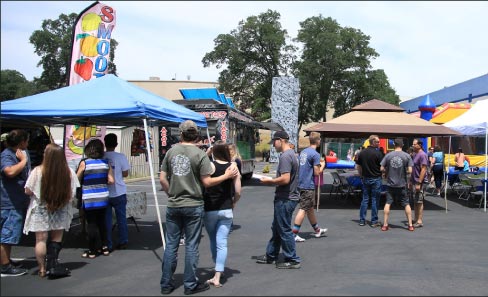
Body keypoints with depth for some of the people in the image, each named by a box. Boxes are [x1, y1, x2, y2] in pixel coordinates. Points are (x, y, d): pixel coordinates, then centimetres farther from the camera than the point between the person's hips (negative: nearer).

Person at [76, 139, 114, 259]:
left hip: (89, 199, -4)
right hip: (103, 198, 4)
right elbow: (111, 181, -1)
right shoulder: (106, 163, 0)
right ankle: (104, 247, 23)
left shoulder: (84, 163, -10)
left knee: (91, 224, 4)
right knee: (101, 222, 17)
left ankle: (92, 250, 11)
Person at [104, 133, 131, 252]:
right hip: (119, 193, -1)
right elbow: (125, 174, -4)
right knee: (121, 218, 12)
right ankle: (123, 242, 17)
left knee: (106, 219, 8)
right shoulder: (121, 157, -10)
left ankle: (108, 245, 12)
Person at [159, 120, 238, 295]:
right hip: (193, 206, -3)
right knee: (191, 246, 6)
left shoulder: (171, 151, 2)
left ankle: (166, 284, 19)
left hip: (173, 206, 4)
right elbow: (207, 182, -10)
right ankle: (190, 285, 15)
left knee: (171, 245, 11)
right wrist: (227, 175, 0)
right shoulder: (200, 154, -9)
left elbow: (162, 179, 3)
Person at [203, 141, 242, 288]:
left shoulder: (210, 165, -9)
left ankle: (217, 270, 32)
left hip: (210, 209, -1)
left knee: (213, 241, 18)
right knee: (222, 243, 0)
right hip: (226, 210, 1)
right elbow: (238, 192, -2)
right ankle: (217, 277, -8)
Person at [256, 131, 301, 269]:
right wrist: (272, 180, 11)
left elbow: (285, 179, -27)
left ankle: (292, 260, 10)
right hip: (287, 197, 10)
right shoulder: (291, 154, 13)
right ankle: (270, 256, 29)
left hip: (285, 199, -10)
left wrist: (269, 181, -14)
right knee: (276, 228, 18)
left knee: (284, 230, 0)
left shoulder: (285, 156, -19)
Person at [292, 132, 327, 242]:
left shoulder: (303, 152, 11)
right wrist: (322, 165, 4)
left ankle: (317, 230, 33)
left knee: (310, 208, 18)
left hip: (301, 183, 9)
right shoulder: (315, 154, -14)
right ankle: (294, 234, -5)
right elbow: (317, 172, -15)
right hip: (308, 185, -9)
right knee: (303, 209, -4)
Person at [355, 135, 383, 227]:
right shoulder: (377, 153, -13)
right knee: (375, 200, 3)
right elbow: (382, 167, -12)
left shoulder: (362, 153, 4)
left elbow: (358, 166, 9)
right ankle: (374, 221, 7)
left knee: (365, 199, 10)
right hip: (376, 179, -5)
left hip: (365, 179, 5)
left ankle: (362, 220, 12)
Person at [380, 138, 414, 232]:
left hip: (390, 184, 0)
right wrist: (404, 172, 11)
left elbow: (382, 169, -4)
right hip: (402, 184, 0)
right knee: (406, 204, 11)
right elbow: (410, 171, -9)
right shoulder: (407, 156, -6)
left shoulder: (388, 155, -4)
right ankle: (410, 225, 15)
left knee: (387, 203, 6)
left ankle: (385, 225, 6)